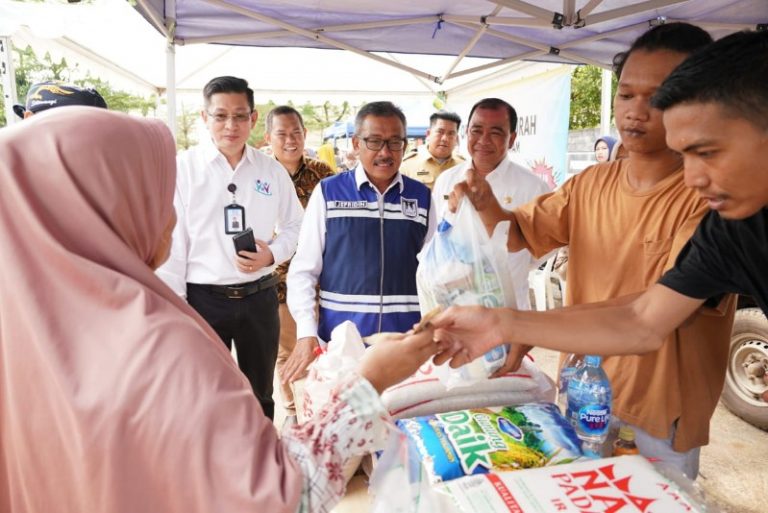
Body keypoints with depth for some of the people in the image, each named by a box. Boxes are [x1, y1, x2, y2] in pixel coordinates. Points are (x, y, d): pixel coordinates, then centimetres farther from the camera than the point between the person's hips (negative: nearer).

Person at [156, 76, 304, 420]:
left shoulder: (272, 170, 2)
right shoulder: (183, 168, -7)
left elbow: (294, 224, 11)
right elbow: (170, 242, -8)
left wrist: (273, 254, -10)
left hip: (259, 297, 3)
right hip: (203, 298, -3)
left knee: (261, 393, 21)